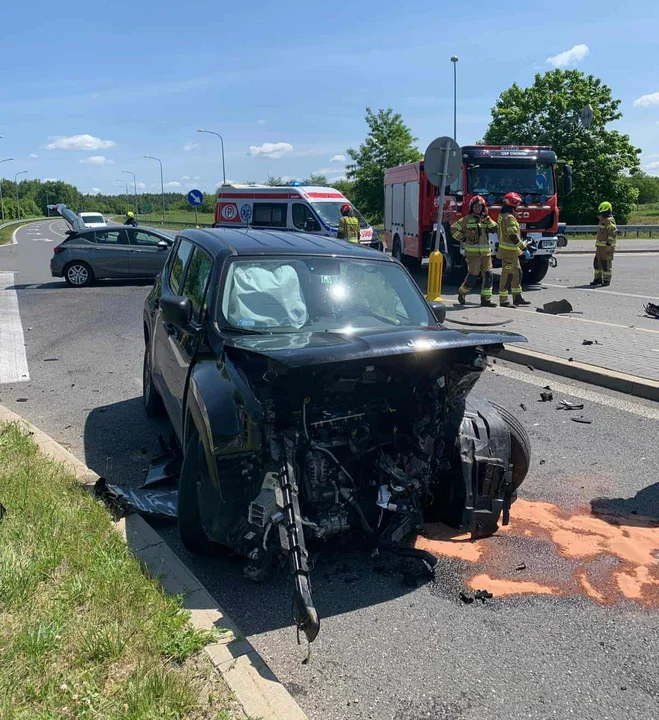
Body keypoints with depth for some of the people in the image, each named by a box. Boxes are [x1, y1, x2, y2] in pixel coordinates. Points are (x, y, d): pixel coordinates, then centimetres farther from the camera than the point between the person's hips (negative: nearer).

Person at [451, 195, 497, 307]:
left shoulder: (486, 219, 12)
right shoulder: (467, 219, 0)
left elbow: (494, 228, -3)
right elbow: (454, 228, 1)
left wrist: (487, 218, -9)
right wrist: (463, 238, -7)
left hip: (486, 253, 5)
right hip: (473, 253, -4)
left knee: (488, 275, -1)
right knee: (472, 276, -6)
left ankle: (486, 299, 4)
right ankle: (462, 292, 18)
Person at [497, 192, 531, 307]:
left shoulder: (502, 216, 14)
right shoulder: (509, 218, -18)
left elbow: (500, 233, 21)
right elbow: (513, 236, -24)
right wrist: (524, 248, -22)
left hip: (512, 251, 11)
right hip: (509, 251, -11)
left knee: (517, 273, 15)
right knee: (507, 275, -7)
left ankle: (517, 297, 21)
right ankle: (503, 300, -4)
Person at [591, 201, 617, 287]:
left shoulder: (609, 221, -13)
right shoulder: (602, 220, 18)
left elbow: (613, 233, -20)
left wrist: (609, 245, -23)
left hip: (606, 246, -10)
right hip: (600, 246, 10)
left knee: (606, 263, -5)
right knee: (597, 262, 12)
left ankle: (607, 280, 0)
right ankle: (598, 279, 20)